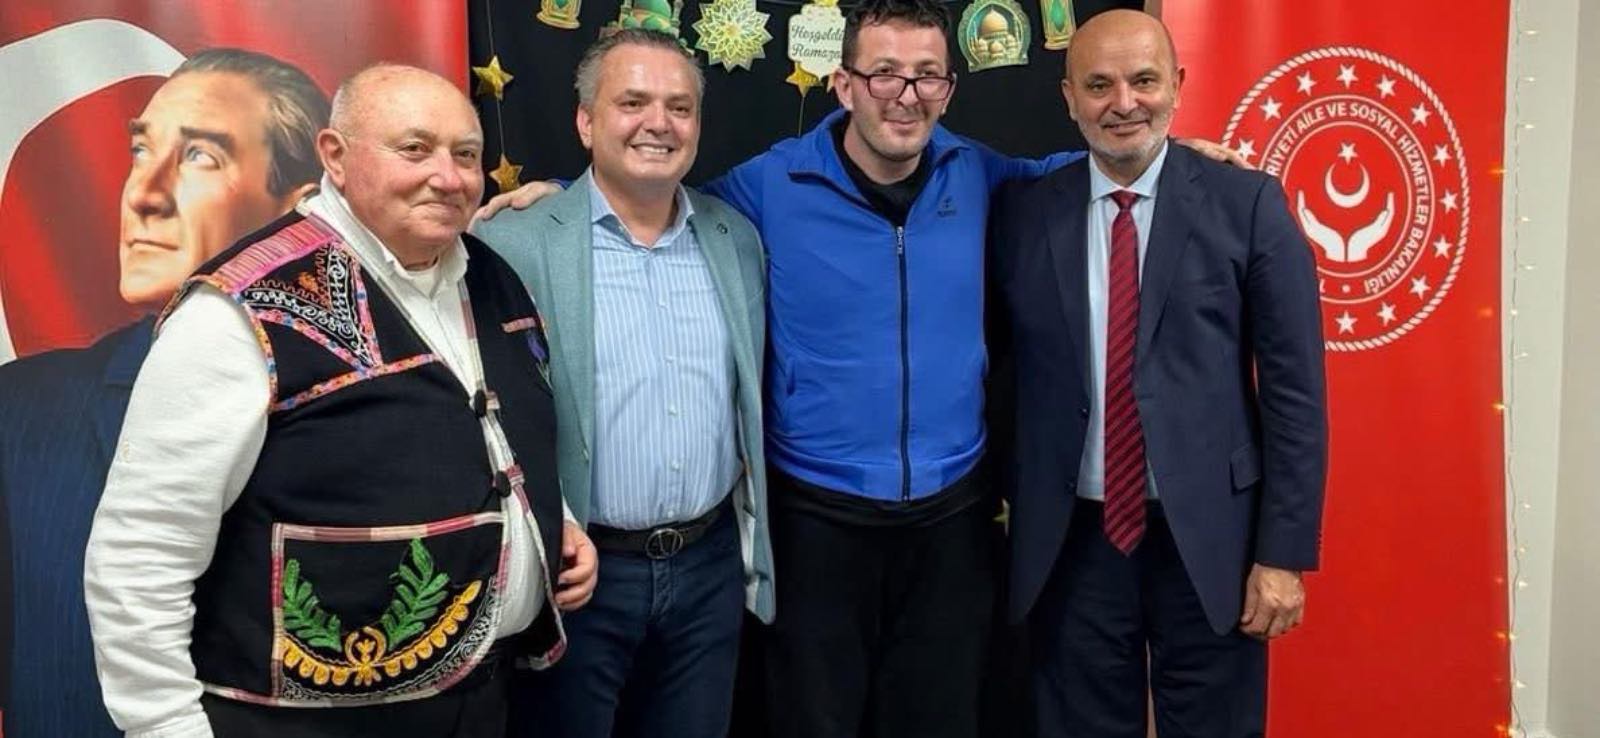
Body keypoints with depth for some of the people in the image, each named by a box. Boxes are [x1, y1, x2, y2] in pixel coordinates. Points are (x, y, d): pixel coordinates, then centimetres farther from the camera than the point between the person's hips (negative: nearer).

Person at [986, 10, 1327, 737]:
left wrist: (1284, 551, -7)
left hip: (1207, 535, -1)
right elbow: (1004, 373, 7)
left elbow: (1293, 389, -4)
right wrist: (1009, 505, 4)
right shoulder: (1022, 212, 1)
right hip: (1069, 541, 2)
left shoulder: (1247, 204, -4)